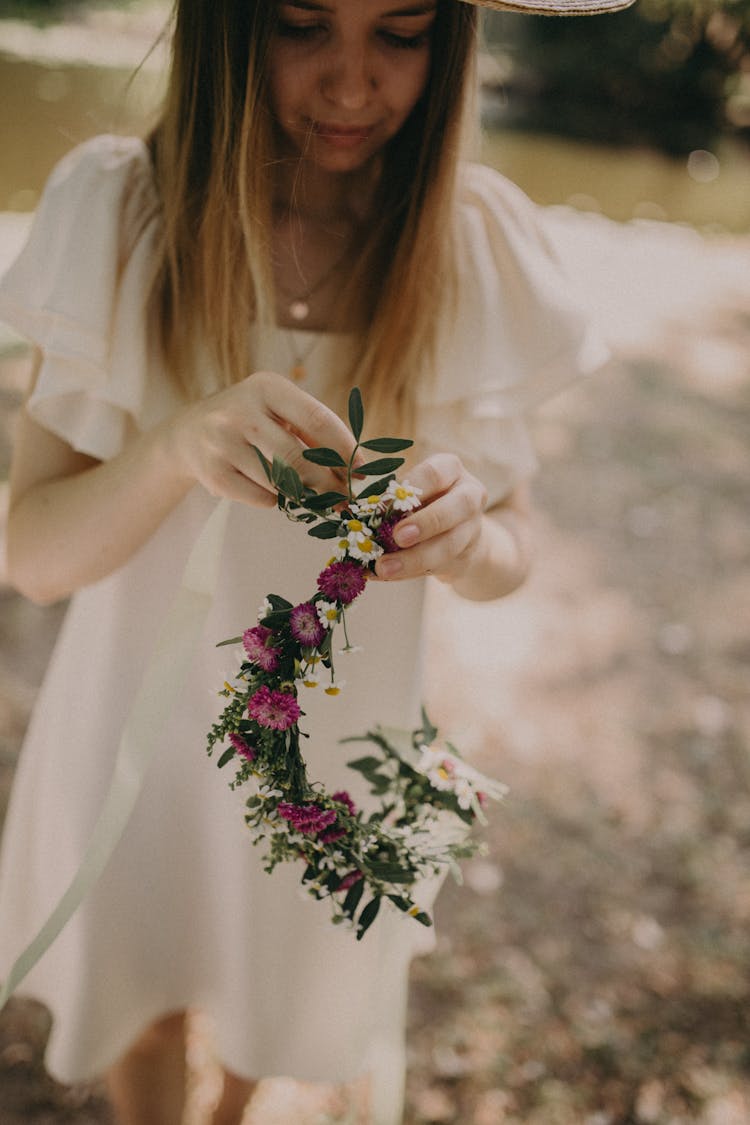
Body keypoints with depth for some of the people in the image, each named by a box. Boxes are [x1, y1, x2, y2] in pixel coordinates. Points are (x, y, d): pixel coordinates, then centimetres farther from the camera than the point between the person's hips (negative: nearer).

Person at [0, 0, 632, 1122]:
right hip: (145, 710, -1)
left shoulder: (483, 243, -14)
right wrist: (177, 444, -36)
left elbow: (510, 555, -6)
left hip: (340, 726, 2)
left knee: (290, 997, 27)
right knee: (143, 1013, 23)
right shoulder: (116, 208, -17)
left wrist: (463, 540, -30)